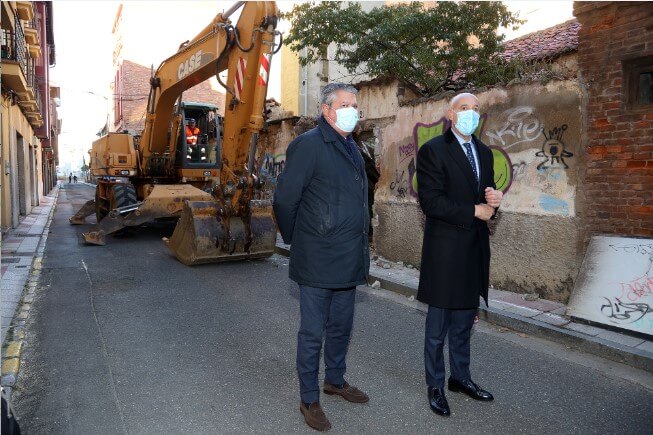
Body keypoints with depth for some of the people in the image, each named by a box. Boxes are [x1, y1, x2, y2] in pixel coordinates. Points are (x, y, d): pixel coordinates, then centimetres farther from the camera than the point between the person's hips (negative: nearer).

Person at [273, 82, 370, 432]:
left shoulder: (351, 148, 13)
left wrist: (358, 247, 17)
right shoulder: (308, 144, -13)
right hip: (318, 260, -8)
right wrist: (296, 240, -1)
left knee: (341, 326, 20)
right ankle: (309, 399, 23)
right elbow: (284, 199, -13)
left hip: (348, 259, 8)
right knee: (313, 332, 6)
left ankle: (335, 380, 41)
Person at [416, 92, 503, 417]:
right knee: (438, 326, 6)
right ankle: (435, 386, 22)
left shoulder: (484, 153, 14)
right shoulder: (433, 150, -9)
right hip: (445, 251, -7)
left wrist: (494, 199, -6)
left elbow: (485, 195, 17)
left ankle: (460, 377, 35)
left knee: (464, 323, 19)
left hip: (475, 250, 7)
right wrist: (474, 211, -16)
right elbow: (430, 201, -17)